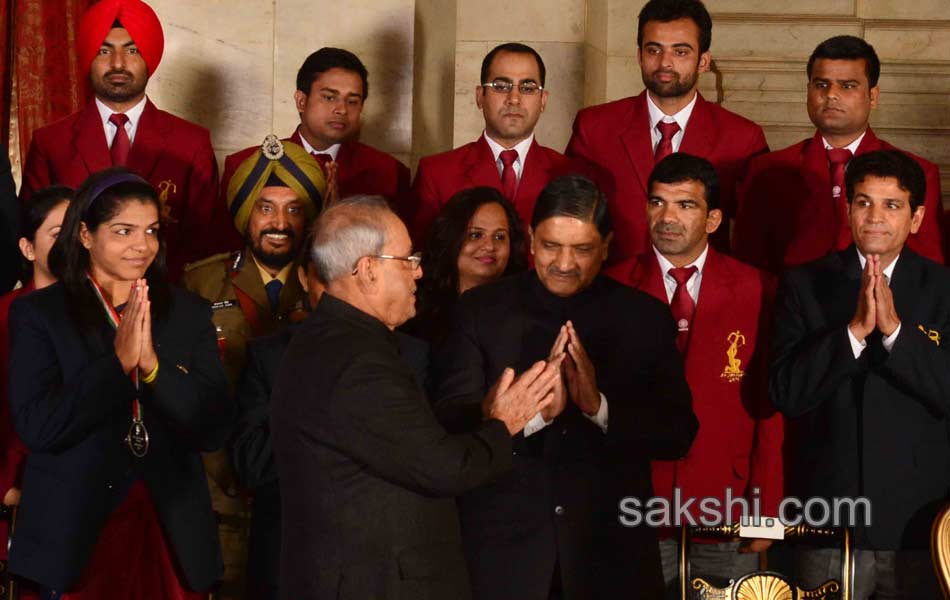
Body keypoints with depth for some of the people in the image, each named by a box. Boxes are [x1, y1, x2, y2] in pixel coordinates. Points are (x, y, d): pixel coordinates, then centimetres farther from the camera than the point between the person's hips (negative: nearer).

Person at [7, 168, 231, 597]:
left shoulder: (189, 314, 6)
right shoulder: (37, 313, -1)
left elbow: (214, 431, -2)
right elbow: (37, 427, -12)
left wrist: (152, 364, -15)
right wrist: (119, 361, -16)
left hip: (171, 534, 2)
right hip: (74, 536, -2)